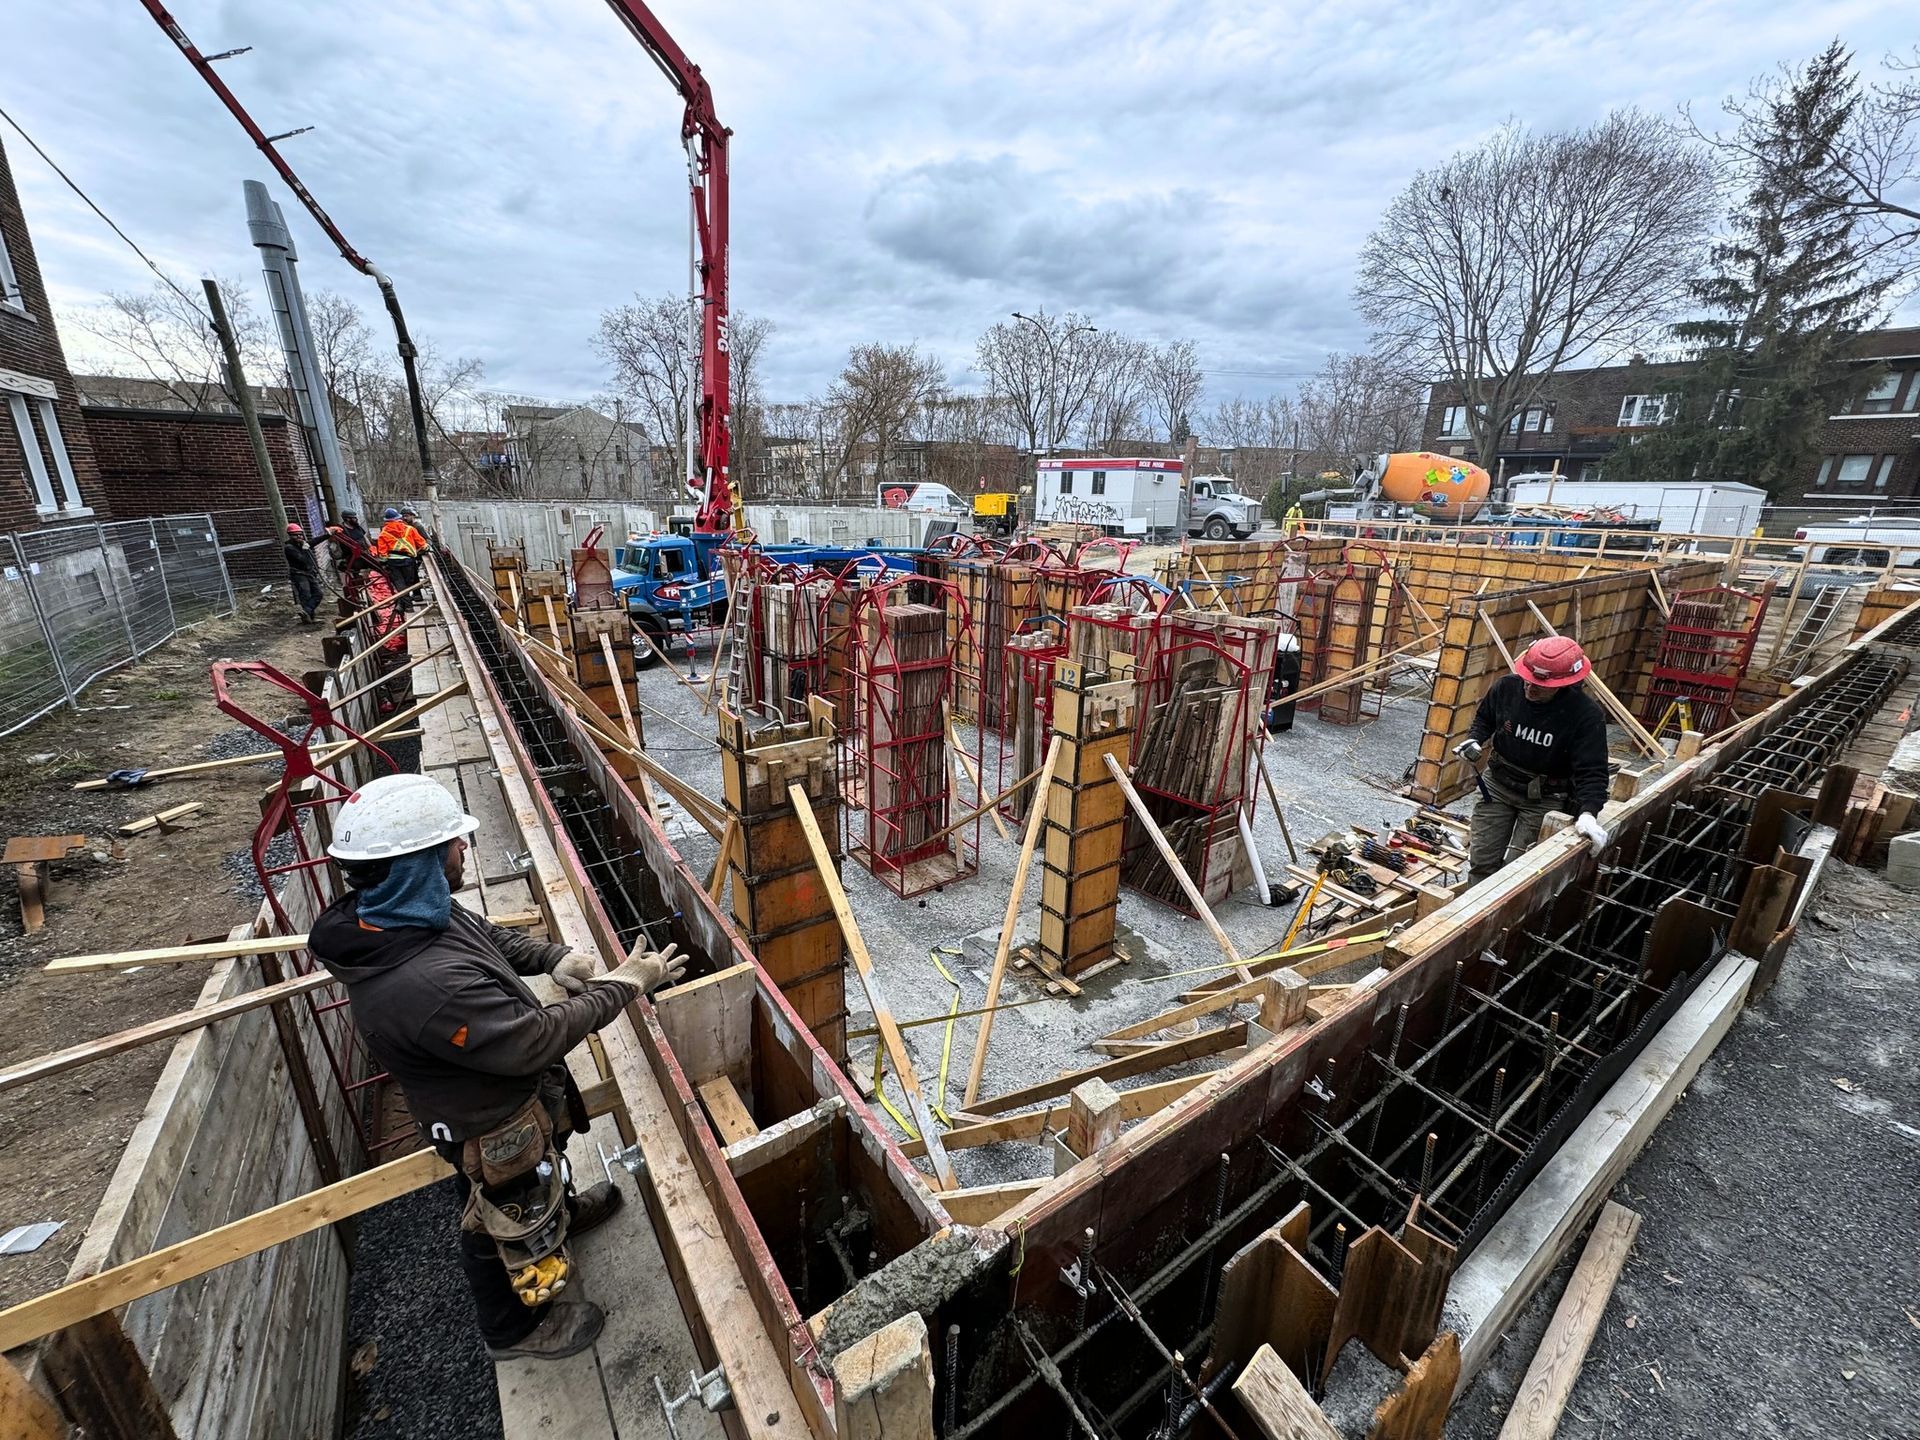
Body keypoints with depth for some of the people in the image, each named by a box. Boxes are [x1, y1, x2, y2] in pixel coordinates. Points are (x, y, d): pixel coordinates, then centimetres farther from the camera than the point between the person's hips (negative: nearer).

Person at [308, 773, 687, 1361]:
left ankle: (561, 1209, 67)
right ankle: (516, 1327, 51)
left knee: (542, 1172, 36)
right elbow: (534, 1041, -35)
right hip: (492, 1126, -8)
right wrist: (621, 987, -26)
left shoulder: (380, 913, -14)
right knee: (508, 1222, 22)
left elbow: (489, 935, 2)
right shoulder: (427, 986, -45)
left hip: (507, 1091, 8)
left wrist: (553, 958, -14)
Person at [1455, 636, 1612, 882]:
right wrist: (1474, 740, -11)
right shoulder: (1506, 687, -12)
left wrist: (1588, 813, -36)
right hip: (1498, 784, 3)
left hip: (1544, 798, -3)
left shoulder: (1587, 715, -21)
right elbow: (1484, 718, 9)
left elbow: (1591, 772, -22)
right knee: (1482, 859, 6)